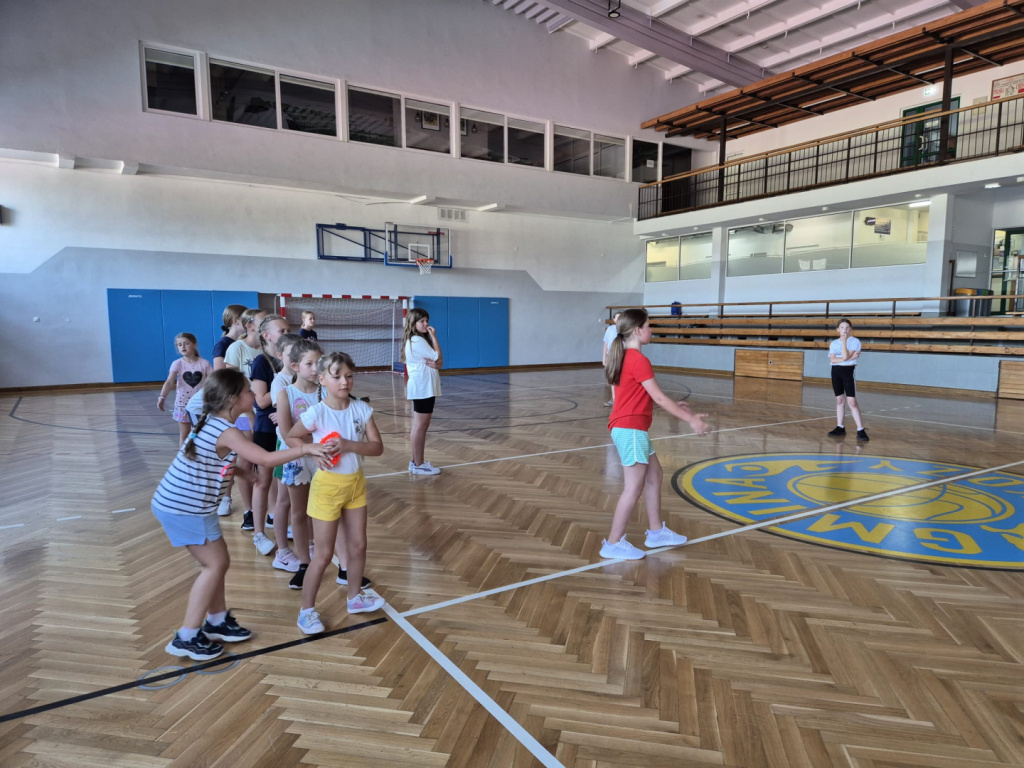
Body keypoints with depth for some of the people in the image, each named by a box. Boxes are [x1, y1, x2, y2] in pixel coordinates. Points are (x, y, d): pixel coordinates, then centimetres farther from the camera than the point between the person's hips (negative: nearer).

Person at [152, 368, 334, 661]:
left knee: (216, 561, 16)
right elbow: (266, 459, -28)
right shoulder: (226, 432, -21)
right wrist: (306, 448, -25)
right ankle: (187, 637, 7)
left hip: (178, 502, 9)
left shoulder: (211, 422, 7)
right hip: (184, 508, -9)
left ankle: (217, 621, 29)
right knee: (215, 564, -1)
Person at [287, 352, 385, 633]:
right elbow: (291, 438, -4)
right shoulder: (316, 413, -19)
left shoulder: (361, 409, -8)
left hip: (356, 483, 5)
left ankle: (355, 597, 36)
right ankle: (307, 610, 20)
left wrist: (348, 445, -26)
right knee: (323, 554, 3)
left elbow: (378, 447, -10)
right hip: (328, 485, -4)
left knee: (358, 545, 15)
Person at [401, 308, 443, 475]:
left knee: (421, 425, 13)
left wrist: (434, 364, -13)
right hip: (422, 387, -11)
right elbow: (438, 358, -17)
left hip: (425, 387, 11)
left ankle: (417, 461, 19)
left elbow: (439, 363, 10)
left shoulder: (420, 340, 17)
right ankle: (418, 465, -4)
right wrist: (434, 336, -12)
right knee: (420, 425, -8)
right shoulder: (417, 341, -14)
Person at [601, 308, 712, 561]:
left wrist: (675, 406, 19)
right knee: (635, 486, -4)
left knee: (654, 476, 17)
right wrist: (690, 419, -11)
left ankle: (656, 532, 27)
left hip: (629, 428, 10)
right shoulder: (638, 360, -17)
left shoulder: (627, 357, 13)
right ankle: (613, 544, 3)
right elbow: (658, 398, -16)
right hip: (630, 429, -10)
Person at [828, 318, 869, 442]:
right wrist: (849, 358, -16)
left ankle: (860, 430, -8)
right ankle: (840, 428, 17)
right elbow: (832, 360, -6)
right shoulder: (834, 343, 6)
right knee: (839, 400, 10)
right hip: (836, 372, 4)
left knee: (852, 401, -10)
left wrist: (844, 341, -15)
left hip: (848, 371, -4)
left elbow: (845, 356, -17)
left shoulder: (855, 341, -5)